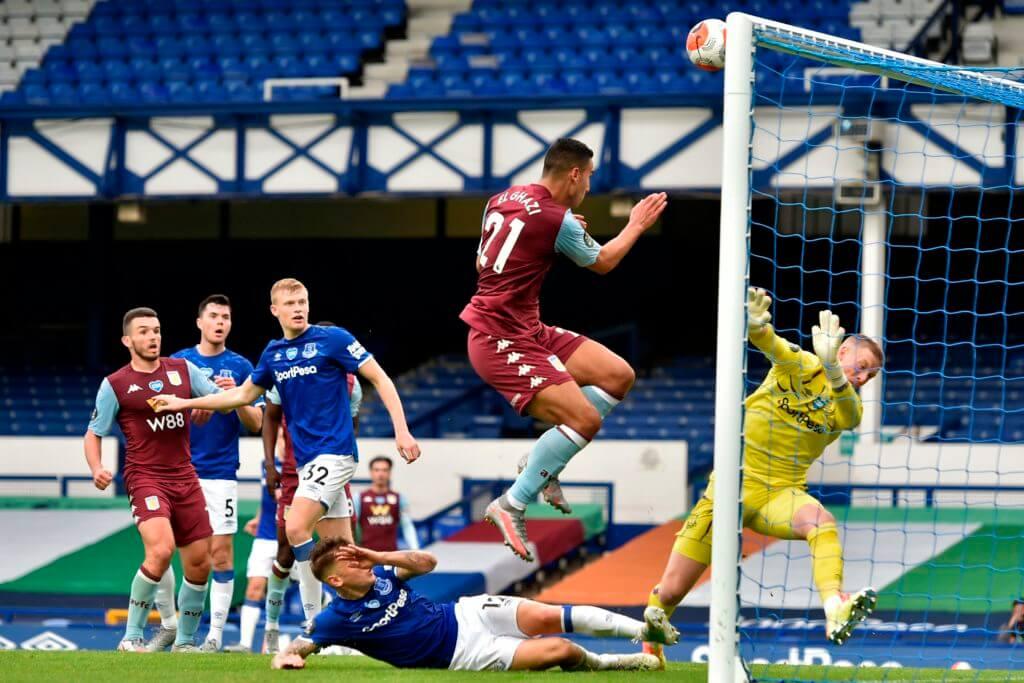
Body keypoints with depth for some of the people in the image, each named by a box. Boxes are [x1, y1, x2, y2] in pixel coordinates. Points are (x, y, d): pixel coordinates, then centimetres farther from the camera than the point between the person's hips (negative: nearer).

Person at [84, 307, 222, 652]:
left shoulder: (183, 370, 8)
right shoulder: (115, 385, -1)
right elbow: (94, 433, 5)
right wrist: (97, 469, -13)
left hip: (185, 478, 5)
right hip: (145, 478, -5)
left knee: (199, 564, 4)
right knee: (161, 550, -26)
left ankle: (185, 641, 23)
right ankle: (131, 637, -14)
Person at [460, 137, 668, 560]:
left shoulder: (502, 200, 8)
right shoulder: (556, 219, -17)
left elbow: (482, 261, 23)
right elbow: (602, 263, 2)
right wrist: (637, 226, 20)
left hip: (526, 330, 10)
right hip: (502, 340, -10)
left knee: (619, 376, 6)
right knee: (585, 419, -20)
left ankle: (543, 464, 11)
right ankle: (511, 505, -11)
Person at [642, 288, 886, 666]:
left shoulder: (849, 408, 0)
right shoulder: (800, 365, -4)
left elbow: (847, 411, -26)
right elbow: (772, 346, -25)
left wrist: (833, 372, -47)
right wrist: (757, 326, -50)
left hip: (781, 493, 1)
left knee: (821, 521, -36)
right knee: (671, 590, 2)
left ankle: (835, 612, -53)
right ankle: (649, 644, 33)